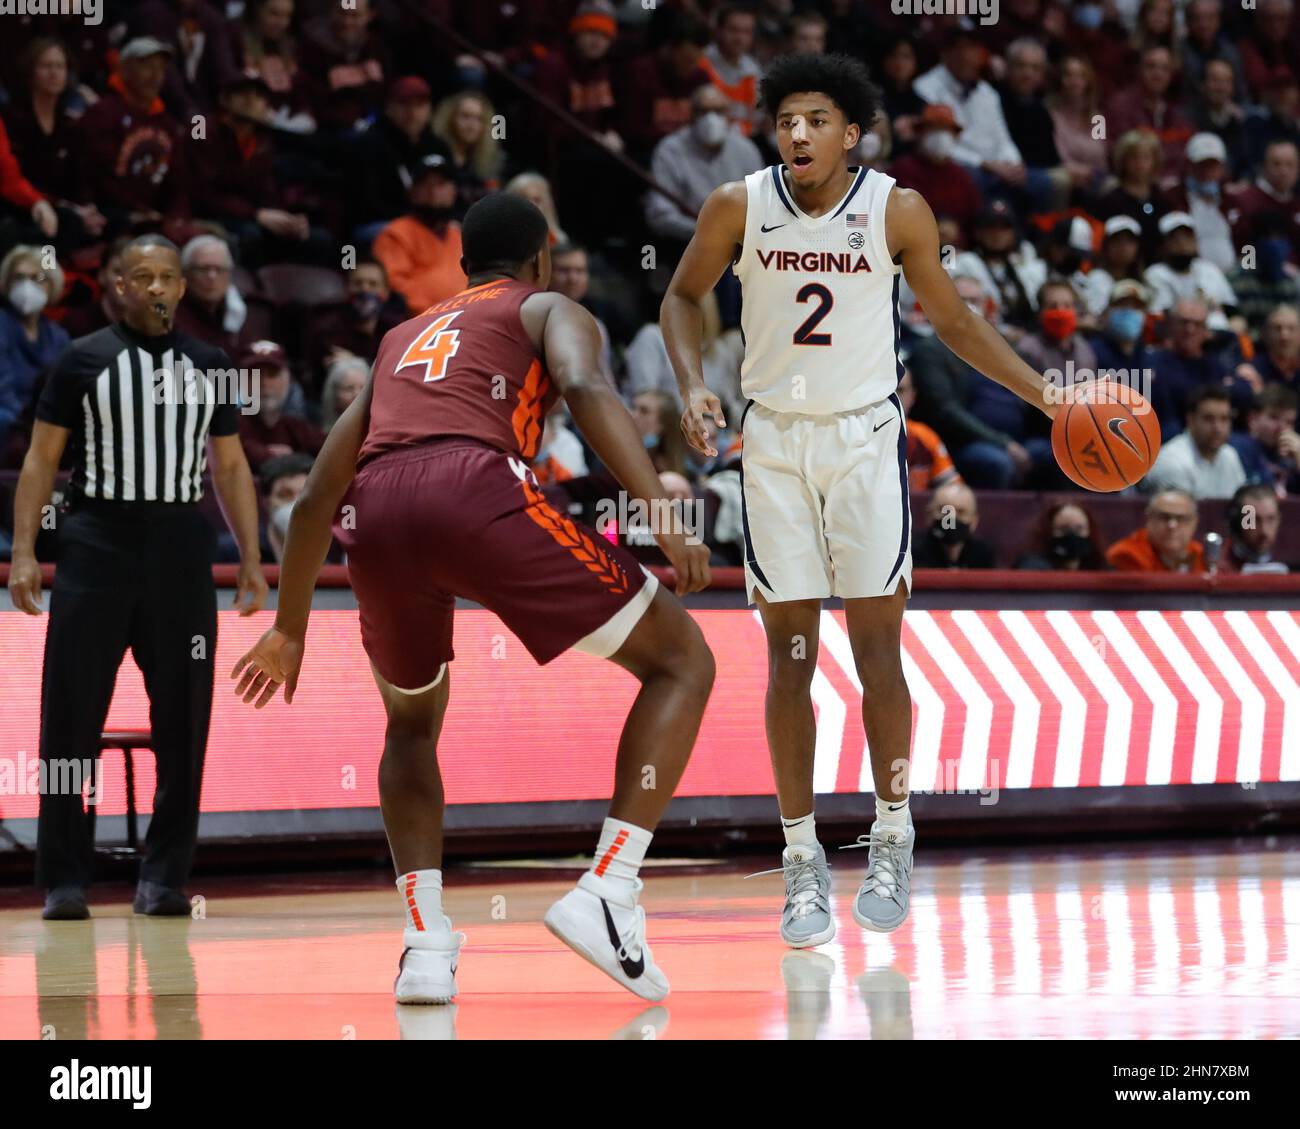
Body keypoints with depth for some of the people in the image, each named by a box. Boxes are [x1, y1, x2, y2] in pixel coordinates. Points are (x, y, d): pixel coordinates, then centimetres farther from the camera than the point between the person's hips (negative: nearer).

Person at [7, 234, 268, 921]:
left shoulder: (209, 367, 12)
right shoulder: (84, 360, 3)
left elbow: (230, 466, 16)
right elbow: (42, 458, 3)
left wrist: (251, 558, 8)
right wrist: (23, 551, -7)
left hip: (180, 554, 3)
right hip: (96, 549, -3)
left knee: (181, 722, 1)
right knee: (71, 721, -5)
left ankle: (163, 877, 8)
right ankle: (64, 879, 1)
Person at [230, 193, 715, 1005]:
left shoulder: (402, 339, 39)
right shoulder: (549, 310, 24)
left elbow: (317, 498, 37)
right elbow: (586, 390, -1)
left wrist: (291, 629, 47)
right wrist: (662, 512, -11)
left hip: (377, 516, 5)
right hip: (478, 488, -5)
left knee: (413, 724, 31)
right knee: (682, 662, 10)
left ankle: (426, 945, 12)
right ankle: (607, 896, -5)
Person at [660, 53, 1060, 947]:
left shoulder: (898, 212, -8)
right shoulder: (739, 207, -7)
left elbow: (952, 319, 6)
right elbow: (684, 296, 10)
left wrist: (1044, 395, 1)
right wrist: (693, 386, -6)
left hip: (866, 437, -1)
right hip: (774, 439, 1)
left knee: (878, 652, -2)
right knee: (790, 661, 1)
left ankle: (892, 840, 14)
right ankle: (804, 862, 8)